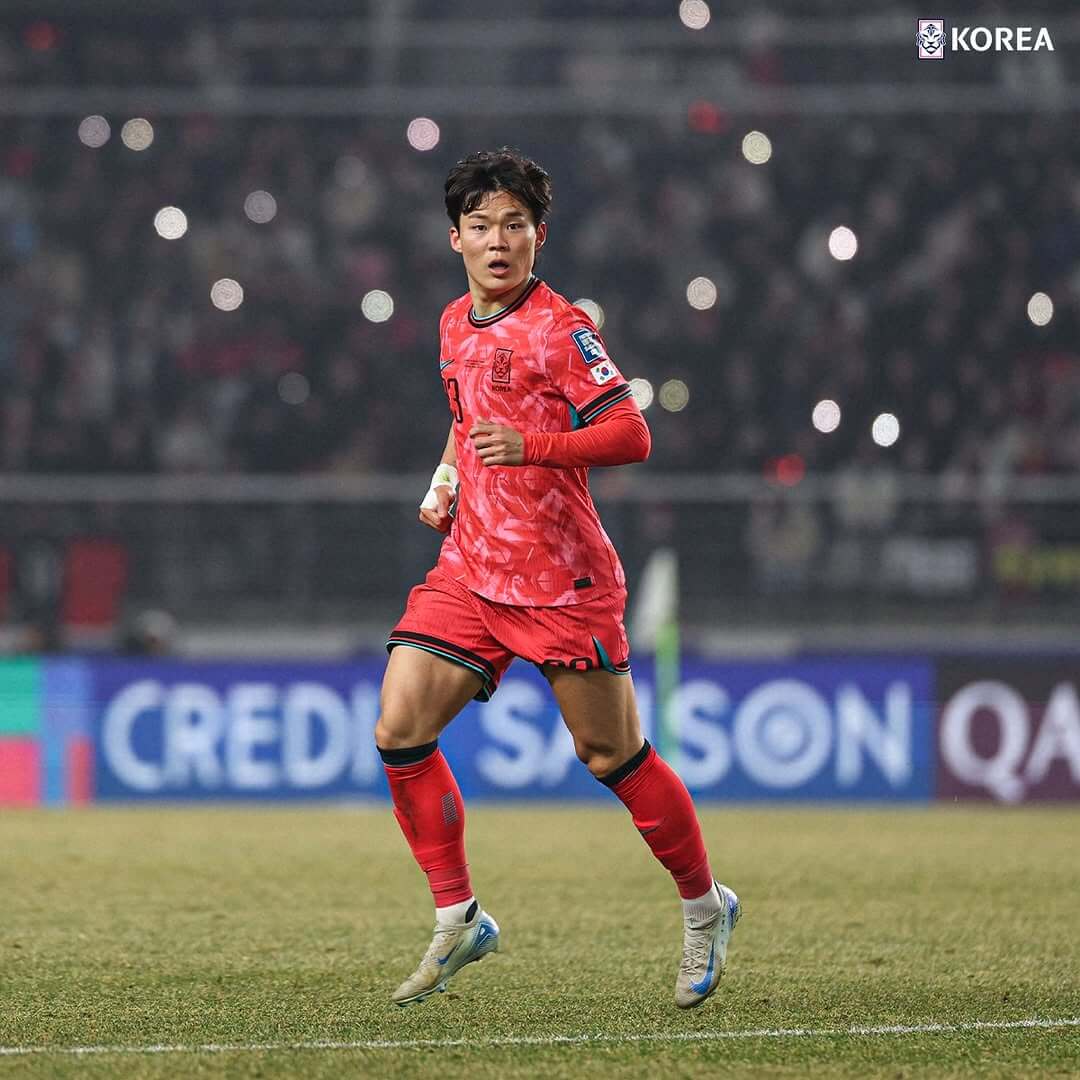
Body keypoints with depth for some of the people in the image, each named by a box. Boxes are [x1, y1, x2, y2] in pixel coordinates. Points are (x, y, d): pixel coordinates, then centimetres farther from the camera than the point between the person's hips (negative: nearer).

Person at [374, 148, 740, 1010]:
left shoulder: (561, 328, -10)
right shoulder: (455, 326, 12)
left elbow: (631, 435, -17)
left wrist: (529, 446, -28)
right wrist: (447, 477, 14)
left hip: (562, 579, -6)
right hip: (469, 572, 6)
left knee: (610, 756, 1)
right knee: (399, 732, -8)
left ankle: (705, 907, 22)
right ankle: (458, 920, 4)